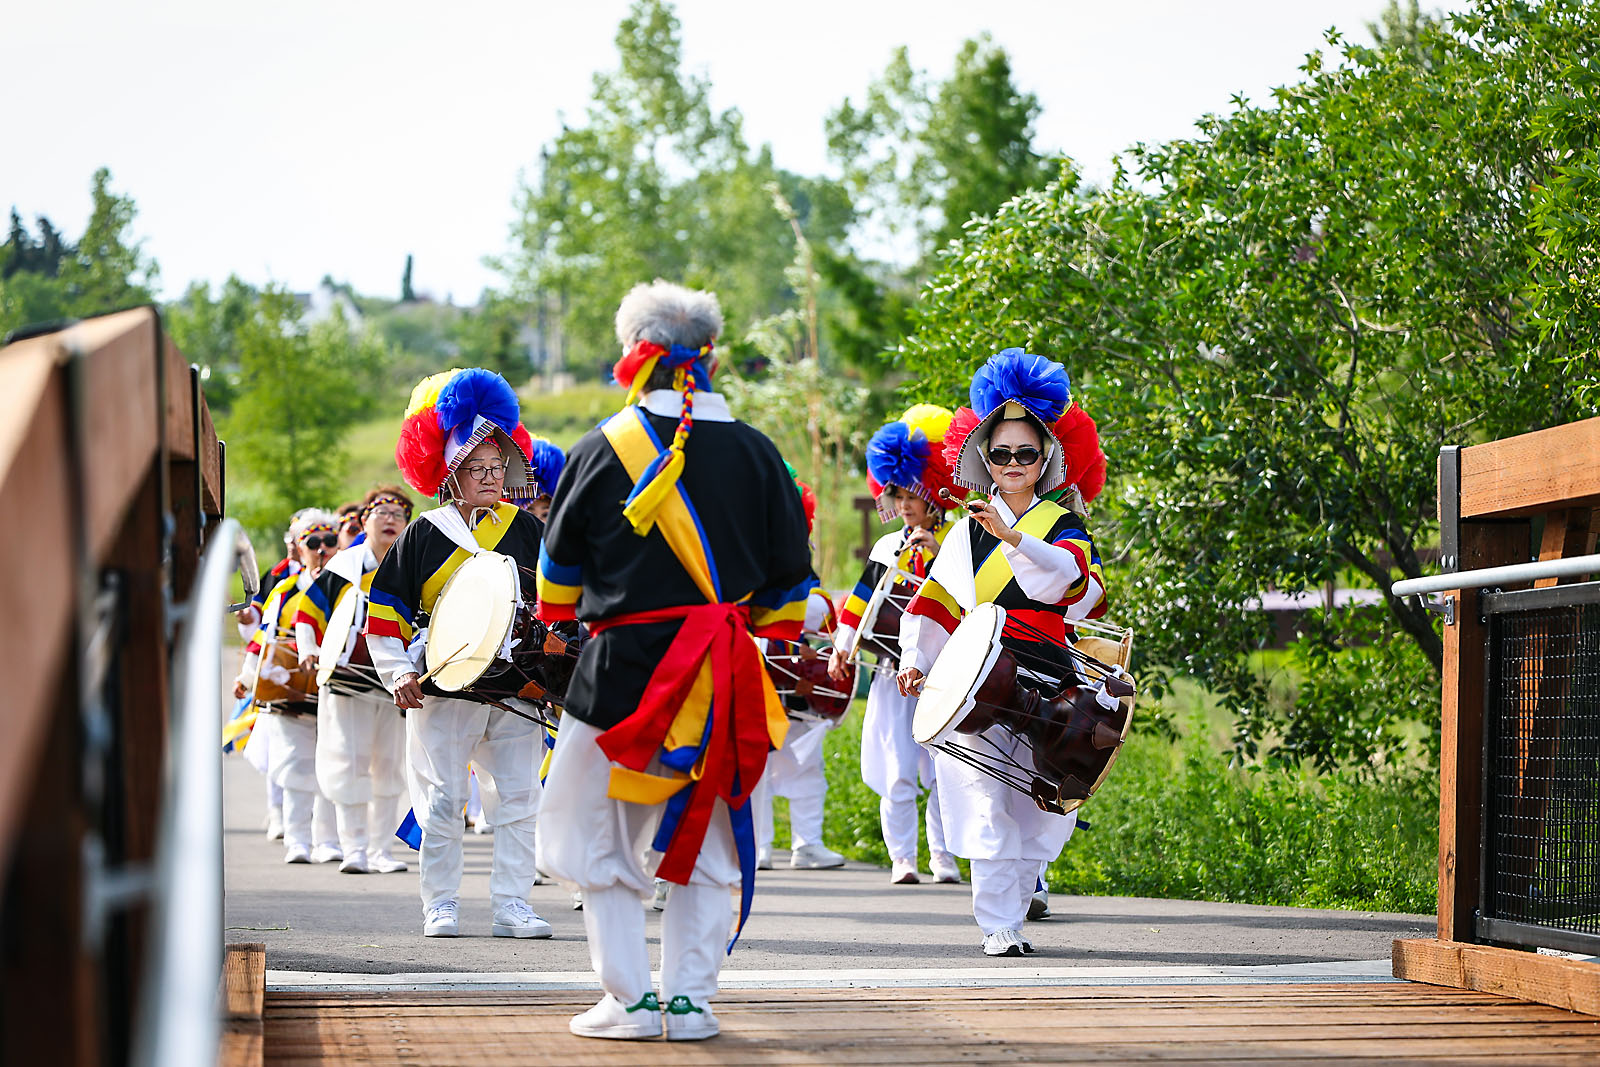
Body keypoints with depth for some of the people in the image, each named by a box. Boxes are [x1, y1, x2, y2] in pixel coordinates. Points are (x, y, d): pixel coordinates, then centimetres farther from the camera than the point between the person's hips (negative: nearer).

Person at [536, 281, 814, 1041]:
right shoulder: (755, 452, 2)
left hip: (624, 666, -3)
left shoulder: (604, 448, -5)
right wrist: (771, 641, 23)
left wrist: (560, 625, 25)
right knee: (703, 837, 12)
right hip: (723, 679, 3)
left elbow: (559, 574, 6)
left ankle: (629, 1000, 4)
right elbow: (790, 577, 8)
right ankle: (690, 999, 9)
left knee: (599, 839, 7)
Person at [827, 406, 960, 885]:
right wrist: (841, 647, 10)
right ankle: (902, 858, 2)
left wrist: (938, 554, -19)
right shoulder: (888, 547, 12)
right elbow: (862, 598, 15)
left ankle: (943, 856, 7)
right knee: (896, 772, -4)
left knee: (943, 770, -3)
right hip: (893, 671, 2)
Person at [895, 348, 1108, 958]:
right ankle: (998, 925, -7)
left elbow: (1066, 577, -16)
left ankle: (1015, 907, 14)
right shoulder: (970, 529, 15)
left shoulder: (1063, 528, 8)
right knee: (988, 805, -9)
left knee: (1036, 810, -1)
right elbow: (937, 600, 17)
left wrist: (1012, 537, -32)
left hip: (1043, 688, 0)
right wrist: (917, 660, 4)